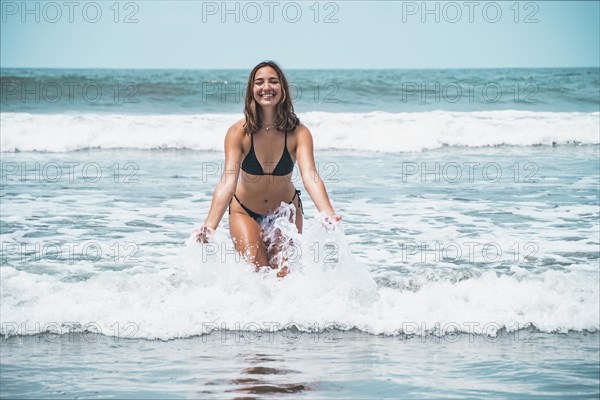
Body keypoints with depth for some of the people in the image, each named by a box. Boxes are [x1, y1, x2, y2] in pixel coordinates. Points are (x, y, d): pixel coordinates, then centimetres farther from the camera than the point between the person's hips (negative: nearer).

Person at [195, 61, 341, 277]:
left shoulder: (298, 133, -20)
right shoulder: (239, 132, -22)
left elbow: (310, 176, -33)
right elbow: (227, 182, -31)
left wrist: (329, 215, -52)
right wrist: (210, 226, -45)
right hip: (245, 212, -1)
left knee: (285, 275, 0)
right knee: (256, 272, -12)